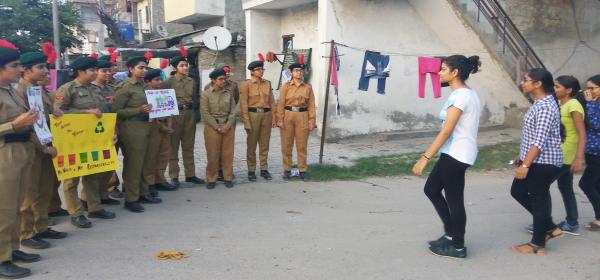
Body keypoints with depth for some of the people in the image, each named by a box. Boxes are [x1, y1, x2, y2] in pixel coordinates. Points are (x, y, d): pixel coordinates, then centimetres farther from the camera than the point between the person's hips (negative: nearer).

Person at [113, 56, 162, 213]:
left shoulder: (145, 85, 16)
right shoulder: (125, 88, -6)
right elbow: (116, 111, -10)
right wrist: (139, 110, -18)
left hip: (150, 126, 7)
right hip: (133, 128, -7)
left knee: (147, 162, 11)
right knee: (134, 163, -2)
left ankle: (144, 193, 24)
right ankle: (131, 199, 7)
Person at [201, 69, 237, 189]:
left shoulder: (228, 93, 8)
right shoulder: (206, 94, -1)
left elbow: (233, 111, 6)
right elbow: (205, 113, -6)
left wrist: (227, 126, -7)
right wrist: (217, 127, -11)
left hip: (228, 127, 3)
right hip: (212, 127, -3)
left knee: (228, 153, 4)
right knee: (212, 154, 0)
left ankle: (228, 178, 15)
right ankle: (211, 179, 11)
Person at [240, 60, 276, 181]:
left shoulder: (267, 83, 10)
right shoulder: (246, 85, -3)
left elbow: (272, 102, 10)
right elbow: (243, 104, -8)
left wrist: (274, 118, 4)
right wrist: (246, 122, -13)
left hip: (266, 115, 4)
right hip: (253, 114, -4)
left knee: (265, 144, 8)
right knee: (251, 145, 4)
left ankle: (264, 169, 18)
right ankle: (251, 170, 13)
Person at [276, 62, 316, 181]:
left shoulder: (308, 87, 5)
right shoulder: (286, 86, 1)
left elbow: (311, 105, 4)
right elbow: (281, 104, -1)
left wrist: (312, 121, -1)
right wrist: (280, 120, -8)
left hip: (302, 117, 1)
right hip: (288, 116, -1)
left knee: (302, 145, 5)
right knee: (286, 144, 4)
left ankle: (303, 170, 14)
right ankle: (287, 170, 15)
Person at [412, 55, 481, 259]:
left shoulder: (459, 96, -18)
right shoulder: (469, 93, 12)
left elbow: (446, 131, -22)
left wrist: (425, 158, -22)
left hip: (456, 154, -10)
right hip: (457, 153, 10)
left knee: (454, 200, 2)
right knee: (431, 189, 17)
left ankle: (458, 246, 16)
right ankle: (451, 234, 26)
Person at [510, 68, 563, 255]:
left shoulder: (545, 107, -21)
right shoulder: (539, 103, 11)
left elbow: (540, 141, -25)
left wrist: (525, 165, -25)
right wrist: (522, 156, 23)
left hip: (544, 162, -10)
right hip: (535, 160, 10)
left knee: (538, 199, 1)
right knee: (517, 191, 17)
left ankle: (537, 244, 16)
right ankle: (549, 227, 27)